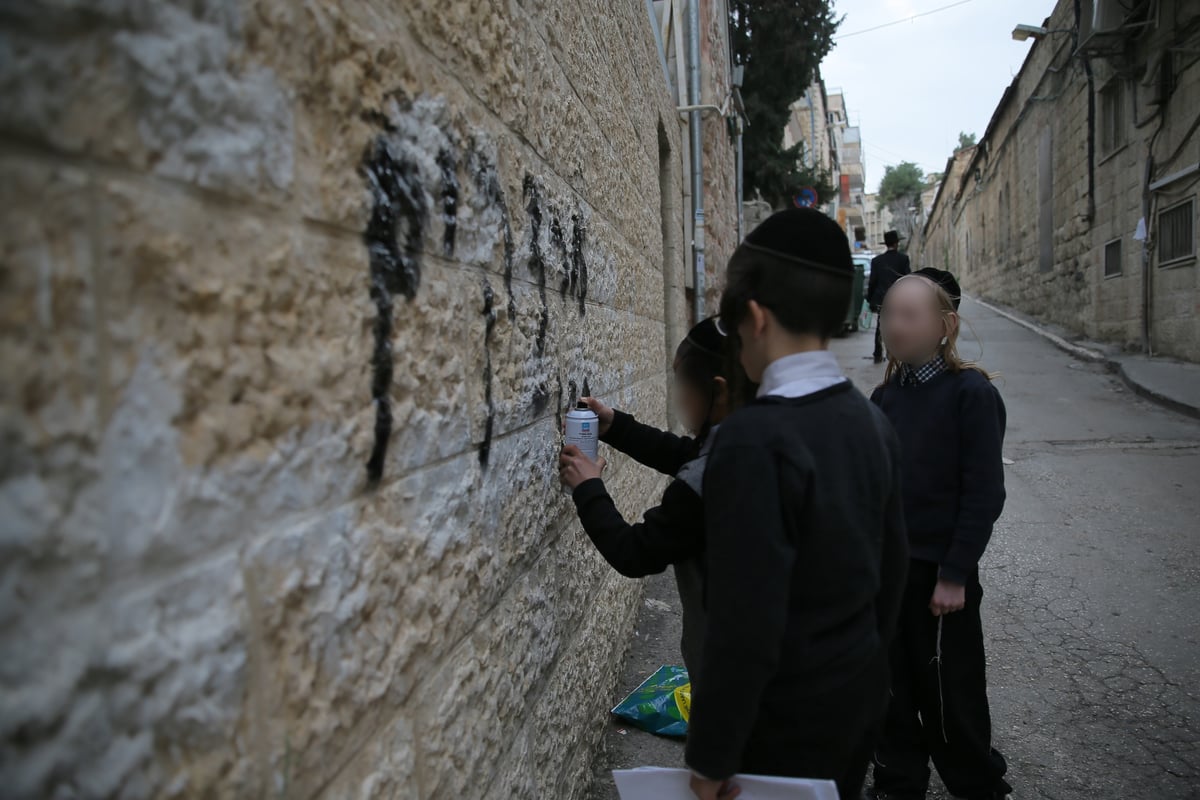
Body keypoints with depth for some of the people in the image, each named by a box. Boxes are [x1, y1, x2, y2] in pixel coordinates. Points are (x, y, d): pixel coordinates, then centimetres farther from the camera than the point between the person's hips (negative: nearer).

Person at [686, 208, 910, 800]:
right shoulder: (872, 421, -2)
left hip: (786, 723, -7)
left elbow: (744, 625, -27)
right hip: (860, 695, 7)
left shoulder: (754, 439, -27)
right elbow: (893, 563, 7)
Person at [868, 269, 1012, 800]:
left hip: (939, 571, -6)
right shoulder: (887, 395, 5)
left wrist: (954, 575, -15)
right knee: (892, 690, 16)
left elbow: (984, 493, -14)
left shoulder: (971, 393, -13)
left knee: (949, 694, 8)